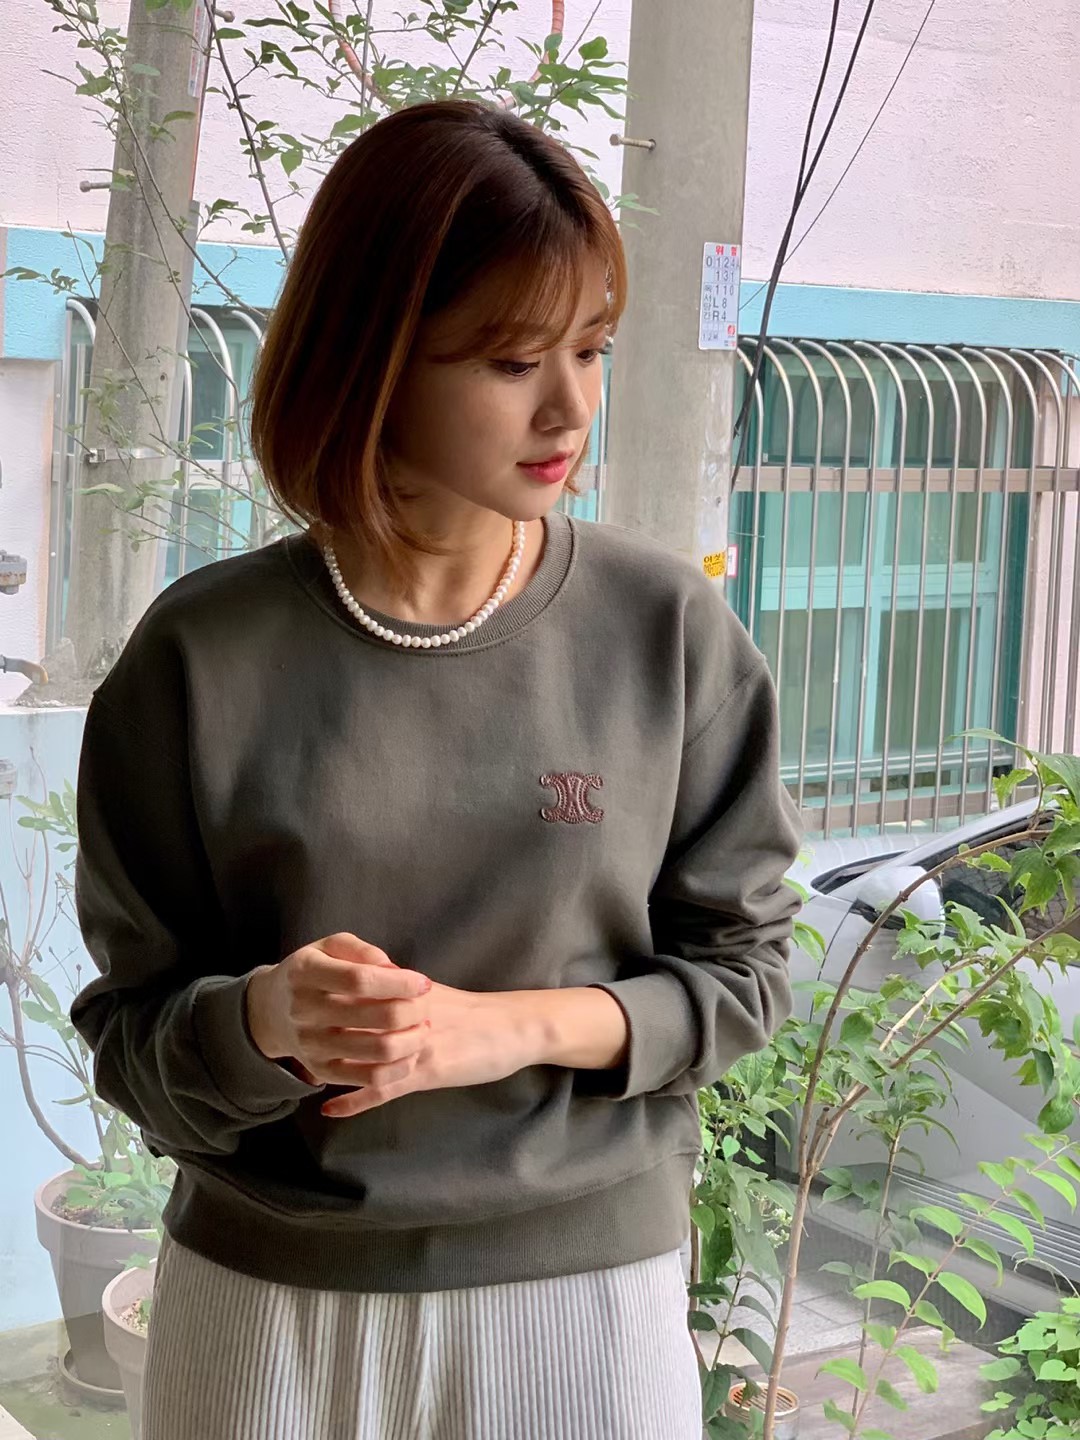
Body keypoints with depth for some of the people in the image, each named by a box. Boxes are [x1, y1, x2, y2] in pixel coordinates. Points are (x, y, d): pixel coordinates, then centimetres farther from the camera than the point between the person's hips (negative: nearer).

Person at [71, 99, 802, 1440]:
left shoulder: (669, 631, -6)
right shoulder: (204, 656, -8)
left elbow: (739, 971, -1)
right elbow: (131, 1030, -2)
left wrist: (507, 1028, -16)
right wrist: (267, 1019, -22)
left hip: (586, 1283, 0)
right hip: (266, 1296, 0)